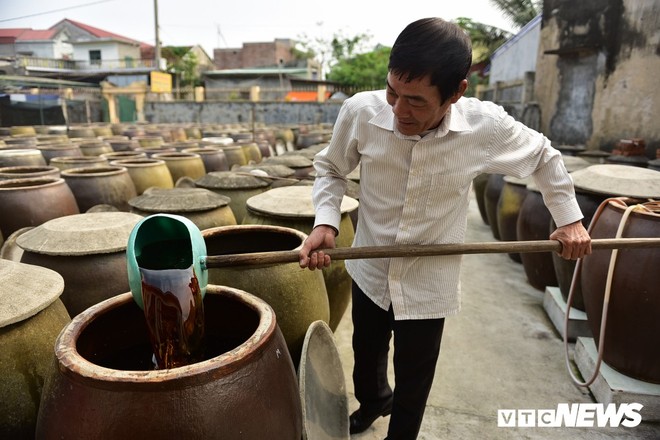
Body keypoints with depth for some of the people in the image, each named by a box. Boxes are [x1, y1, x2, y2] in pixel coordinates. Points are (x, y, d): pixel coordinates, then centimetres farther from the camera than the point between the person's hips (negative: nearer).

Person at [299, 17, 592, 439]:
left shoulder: (487, 125, -21)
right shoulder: (360, 111, -21)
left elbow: (544, 157, 1)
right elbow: (331, 168, -2)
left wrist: (569, 218, 2)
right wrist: (325, 221, -18)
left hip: (429, 288, -2)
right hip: (369, 273, 2)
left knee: (413, 386, 17)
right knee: (366, 355, 28)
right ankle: (373, 401, 64)